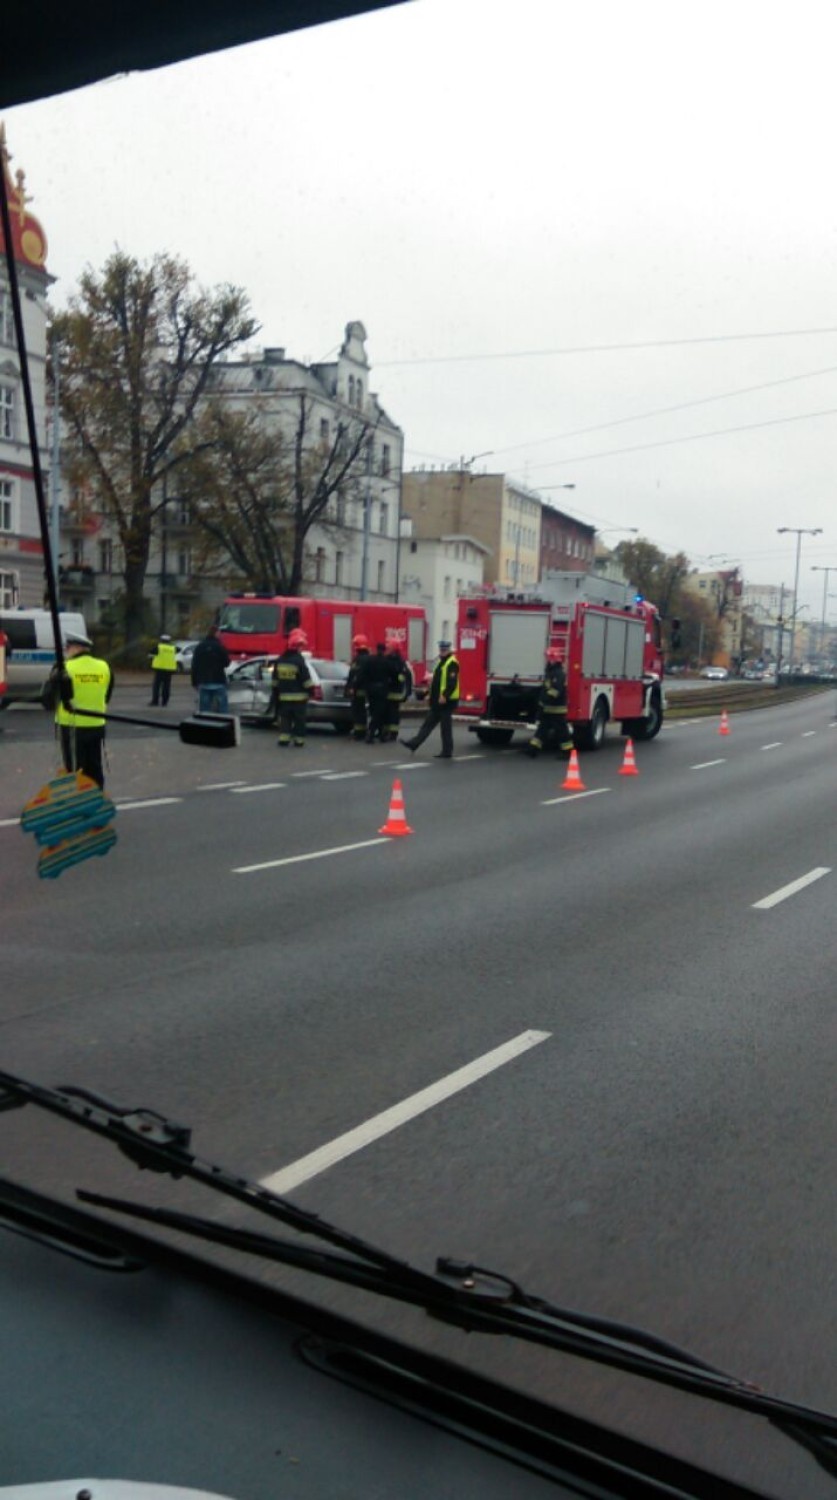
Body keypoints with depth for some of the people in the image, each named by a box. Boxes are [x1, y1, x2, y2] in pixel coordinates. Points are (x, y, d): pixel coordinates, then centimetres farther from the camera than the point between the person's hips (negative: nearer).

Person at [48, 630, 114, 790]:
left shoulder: (65, 669, -13)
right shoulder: (104, 667, 3)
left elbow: (49, 697, -6)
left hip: (72, 727, -4)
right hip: (97, 726, 5)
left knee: (75, 770, 3)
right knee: (95, 769, 14)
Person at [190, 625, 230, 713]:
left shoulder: (199, 647, 7)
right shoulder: (220, 646, -8)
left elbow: (194, 666, 8)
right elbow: (226, 663, -3)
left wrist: (194, 682, 13)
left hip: (203, 682, 4)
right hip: (218, 682, -4)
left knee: (203, 710, 3)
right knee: (222, 709, -1)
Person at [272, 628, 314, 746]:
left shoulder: (279, 660, 6)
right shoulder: (299, 660, -15)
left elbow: (275, 681, 13)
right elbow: (306, 680, -14)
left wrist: (277, 692, 21)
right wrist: (310, 690, -1)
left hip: (283, 696, 5)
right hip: (299, 697, -5)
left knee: (285, 718, 9)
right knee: (299, 719, 3)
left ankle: (283, 738, 1)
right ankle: (299, 739, 5)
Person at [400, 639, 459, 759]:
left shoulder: (452, 663, -13)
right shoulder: (441, 662, 18)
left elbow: (452, 683, -23)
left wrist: (445, 696, -29)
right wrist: (431, 694, 22)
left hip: (446, 701, -10)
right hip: (438, 701, 10)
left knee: (446, 727, -3)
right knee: (427, 723, 11)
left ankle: (447, 752, 3)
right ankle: (414, 744, 14)